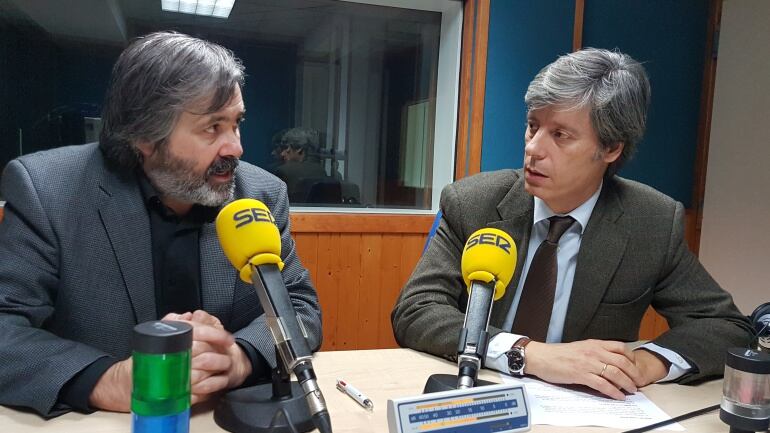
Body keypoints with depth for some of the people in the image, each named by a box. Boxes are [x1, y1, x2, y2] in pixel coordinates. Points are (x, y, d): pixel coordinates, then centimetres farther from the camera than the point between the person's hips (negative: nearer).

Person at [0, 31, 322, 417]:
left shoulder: (262, 195, -5)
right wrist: (111, 382, -30)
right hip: (96, 419, -1)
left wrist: (240, 356, -23)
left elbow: (301, 307, -3)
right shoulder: (45, 190, -11)